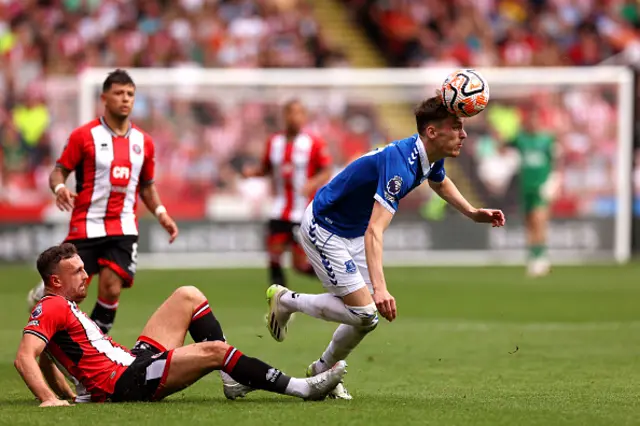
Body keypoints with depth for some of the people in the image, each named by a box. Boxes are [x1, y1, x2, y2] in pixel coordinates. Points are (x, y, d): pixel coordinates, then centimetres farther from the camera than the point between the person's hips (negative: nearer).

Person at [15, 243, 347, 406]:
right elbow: (24, 357, -23)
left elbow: (47, 360, 27)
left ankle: (233, 378, 4)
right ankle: (301, 388, -16)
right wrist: (48, 399, -36)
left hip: (136, 360, 11)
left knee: (188, 297, 11)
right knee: (214, 349, -21)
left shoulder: (66, 307, 19)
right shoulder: (52, 308, -10)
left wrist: (67, 395, 12)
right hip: (129, 383, -11)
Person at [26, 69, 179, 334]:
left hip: (123, 228, 3)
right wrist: (60, 188, -24)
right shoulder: (84, 136, -3)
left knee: (112, 290, -11)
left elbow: (147, 186, 21)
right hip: (86, 225, -3)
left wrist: (161, 213, 5)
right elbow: (58, 172, -2)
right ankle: (41, 293, 29)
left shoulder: (143, 142, 11)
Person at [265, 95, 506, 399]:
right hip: (323, 229, -9)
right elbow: (375, 232, -44)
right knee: (363, 312, -13)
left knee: (367, 317, 7)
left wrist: (473, 213, 11)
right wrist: (380, 288, -54)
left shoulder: (432, 158, -6)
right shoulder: (399, 164, -36)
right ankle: (286, 300, 7)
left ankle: (322, 371, 28)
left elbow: (440, 182, 23)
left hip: (353, 232, 9)